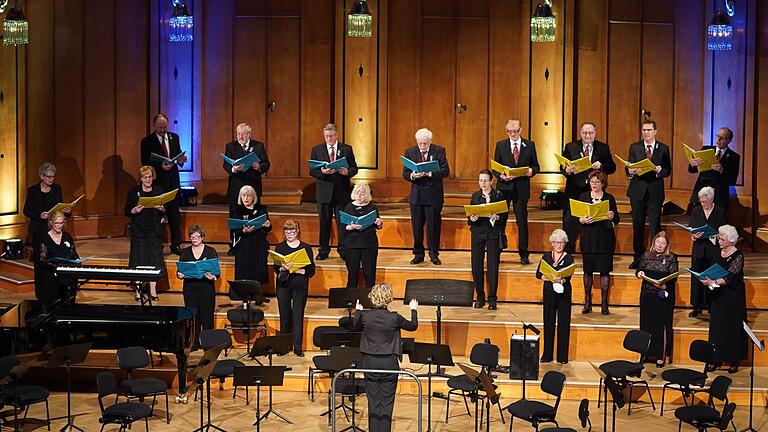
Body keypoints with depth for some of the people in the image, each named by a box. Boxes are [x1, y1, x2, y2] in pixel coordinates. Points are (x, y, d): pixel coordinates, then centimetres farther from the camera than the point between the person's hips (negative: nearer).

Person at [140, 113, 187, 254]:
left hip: (173, 180, 4)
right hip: (157, 181, -4)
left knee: (175, 213, 6)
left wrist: (180, 160, -8)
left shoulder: (174, 137, 10)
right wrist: (160, 166, -21)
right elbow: (145, 163, -7)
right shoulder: (147, 141, -4)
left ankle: (176, 244, 13)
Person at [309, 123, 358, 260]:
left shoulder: (347, 149, 6)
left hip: (342, 192, -1)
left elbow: (354, 168, 5)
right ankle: (323, 251, 16)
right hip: (324, 192, 1)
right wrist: (321, 171, -19)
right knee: (324, 222, 6)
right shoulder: (316, 150, 6)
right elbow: (312, 171, 2)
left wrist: (347, 172, -17)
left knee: (342, 222, 1)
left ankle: (343, 251, 9)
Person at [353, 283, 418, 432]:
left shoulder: (365, 315, -9)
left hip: (370, 362, 2)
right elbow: (413, 326, 5)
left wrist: (358, 311, 29)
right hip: (389, 363, -2)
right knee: (387, 402, 7)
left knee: (373, 402, 10)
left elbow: (355, 327, 14)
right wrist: (413, 310, 22)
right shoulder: (394, 318, -13)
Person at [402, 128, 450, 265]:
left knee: (434, 226, 2)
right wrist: (412, 176, -20)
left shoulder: (439, 151, -2)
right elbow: (405, 173, 2)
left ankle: (434, 255, 14)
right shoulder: (410, 152, 4)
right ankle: (418, 254, 19)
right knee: (416, 226, 7)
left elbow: (446, 171, -9)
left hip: (433, 194, -2)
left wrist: (429, 173, -23)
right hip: (416, 194, 2)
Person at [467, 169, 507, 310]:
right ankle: (480, 297, 16)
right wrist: (471, 219, -14)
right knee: (476, 265, 2)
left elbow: (504, 216, -2)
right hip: (478, 233, 2)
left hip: (493, 234, -2)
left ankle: (492, 298, 9)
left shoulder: (499, 195, -2)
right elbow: (469, 216, 7)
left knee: (493, 266, 0)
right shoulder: (475, 195, 6)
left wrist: (497, 217, -21)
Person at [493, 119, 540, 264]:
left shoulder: (529, 145, 5)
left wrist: (531, 171, -14)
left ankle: (524, 255, 13)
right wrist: (500, 176, -15)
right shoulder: (500, 145, 5)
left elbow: (536, 166, 8)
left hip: (521, 188, 0)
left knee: (522, 222, 3)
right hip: (504, 188, 0)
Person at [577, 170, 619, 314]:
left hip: (605, 238, -1)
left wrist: (612, 217, -19)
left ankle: (604, 303, 9)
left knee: (604, 270, 1)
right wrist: (582, 220, -18)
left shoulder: (609, 198, 3)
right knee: (587, 270, 5)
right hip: (588, 238, 1)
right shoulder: (584, 197, 6)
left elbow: (617, 220, 3)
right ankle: (587, 302, 15)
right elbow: (576, 217, 4)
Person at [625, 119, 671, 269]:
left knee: (655, 226, -3)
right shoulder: (634, 147, 7)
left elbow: (668, 170, 1)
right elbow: (627, 167, 1)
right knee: (637, 226, 7)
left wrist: (659, 170, -20)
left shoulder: (663, 148, 5)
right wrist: (631, 171, -22)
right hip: (637, 191, 1)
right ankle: (638, 258, 16)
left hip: (655, 192, -1)